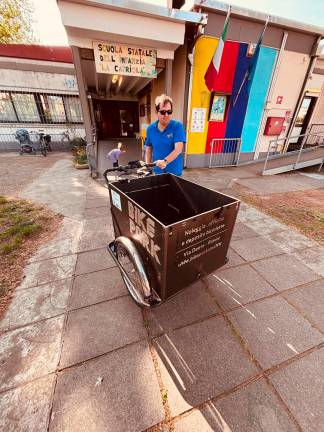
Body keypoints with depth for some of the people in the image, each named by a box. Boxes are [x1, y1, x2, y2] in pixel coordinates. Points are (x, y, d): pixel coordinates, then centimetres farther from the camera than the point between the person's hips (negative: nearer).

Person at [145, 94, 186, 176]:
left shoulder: (177, 126, -9)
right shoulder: (150, 128, 2)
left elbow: (178, 149, -20)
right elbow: (148, 148, 12)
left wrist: (165, 161, -35)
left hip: (174, 171, -3)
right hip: (157, 170, 3)